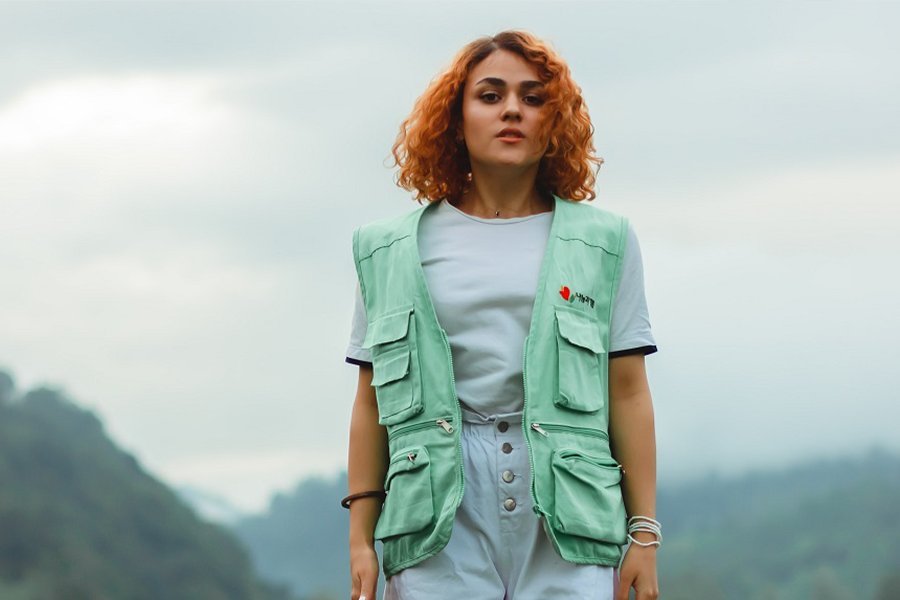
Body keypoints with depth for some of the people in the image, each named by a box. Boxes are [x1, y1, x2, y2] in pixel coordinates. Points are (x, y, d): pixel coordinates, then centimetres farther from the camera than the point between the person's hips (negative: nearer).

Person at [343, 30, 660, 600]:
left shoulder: (604, 242, 11)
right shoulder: (393, 254, 12)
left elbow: (629, 392, 8)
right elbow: (371, 403, 11)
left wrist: (644, 532, 3)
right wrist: (361, 538, 6)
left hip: (566, 506, 0)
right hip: (441, 513, 0)